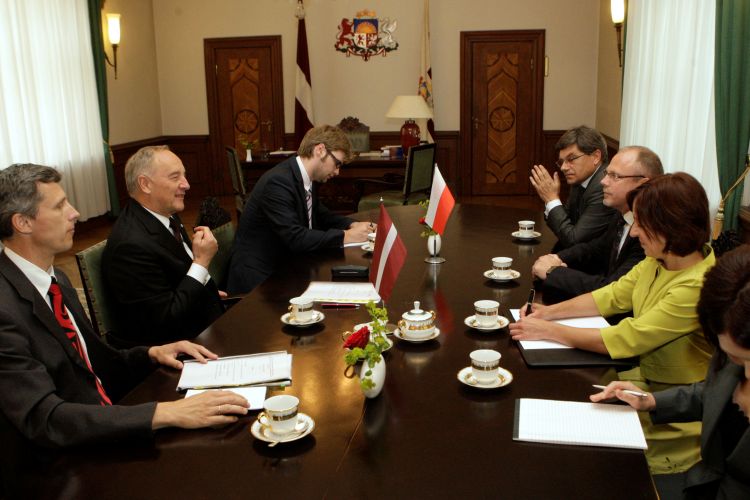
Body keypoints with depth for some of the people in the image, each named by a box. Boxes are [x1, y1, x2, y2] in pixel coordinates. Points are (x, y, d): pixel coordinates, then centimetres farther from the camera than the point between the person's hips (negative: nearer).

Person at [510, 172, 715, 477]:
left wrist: (548, 331, -22)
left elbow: (626, 340, -28)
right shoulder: (657, 262, -4)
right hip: (645, 379, 7)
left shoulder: (698, 286, -29)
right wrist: (551, 312, -7)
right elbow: (611, 296, 7)